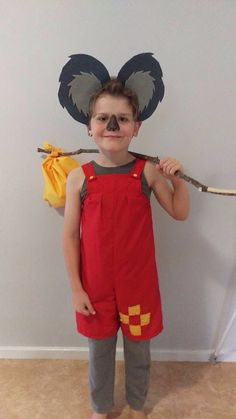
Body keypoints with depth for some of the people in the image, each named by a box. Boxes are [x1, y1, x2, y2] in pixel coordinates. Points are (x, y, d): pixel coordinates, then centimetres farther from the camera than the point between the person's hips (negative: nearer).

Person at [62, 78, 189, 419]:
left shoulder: (148, 171, -9)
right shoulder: (79, 177, -10)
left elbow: (180, 212, 1)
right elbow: (70, 236, -6)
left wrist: (176, 178, -16)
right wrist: (76, 288, -4)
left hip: (138, 283, 1)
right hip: (96, 286, 0)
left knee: (139, 351, 23)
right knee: (99, 352, 22)